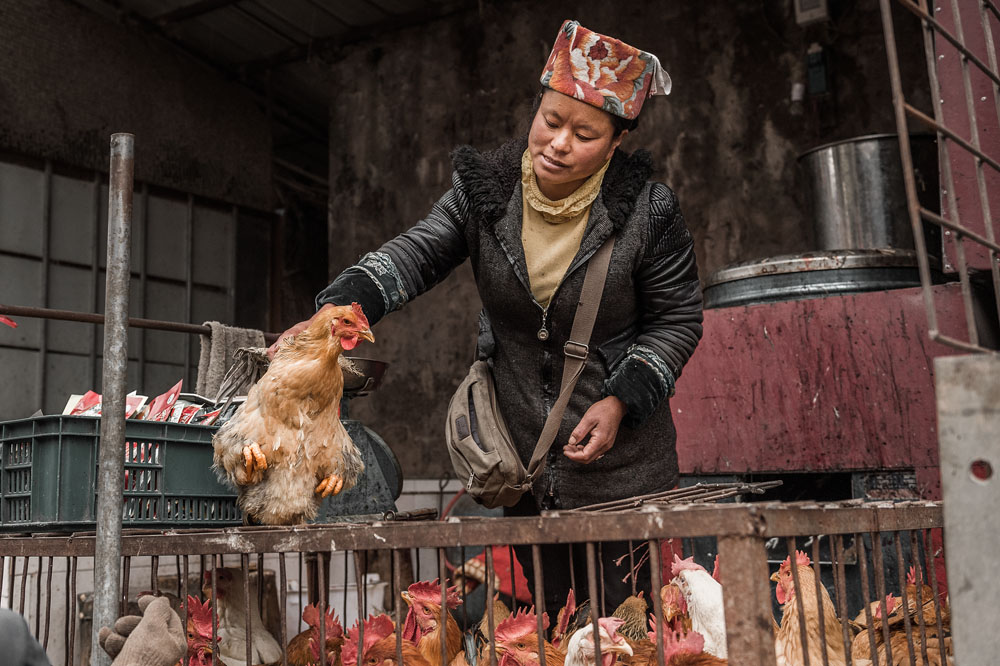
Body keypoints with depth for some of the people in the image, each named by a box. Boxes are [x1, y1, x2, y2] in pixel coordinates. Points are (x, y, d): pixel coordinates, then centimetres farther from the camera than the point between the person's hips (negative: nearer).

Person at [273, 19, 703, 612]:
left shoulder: (647, 211, -11)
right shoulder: (487, 191, -4)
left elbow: (678, 318, -3)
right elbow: (417, 254, -9)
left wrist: (620, 401, -14)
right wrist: (334, 311, -27)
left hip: (622, 460, -2)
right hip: (520, 457, 3)